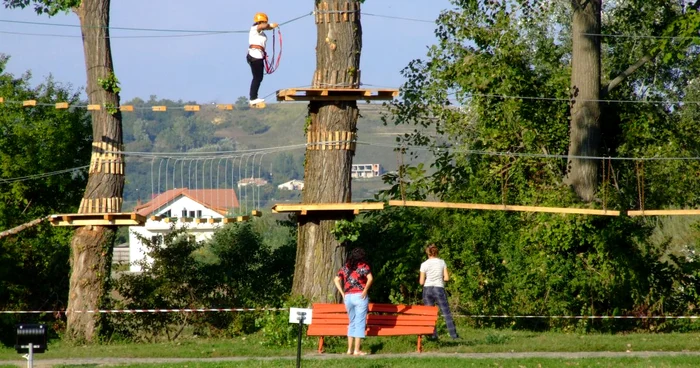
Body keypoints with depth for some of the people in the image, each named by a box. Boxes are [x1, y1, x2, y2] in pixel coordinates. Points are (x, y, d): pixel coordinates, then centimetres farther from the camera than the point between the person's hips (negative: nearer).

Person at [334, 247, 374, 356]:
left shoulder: (345, 267, 12)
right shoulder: (363, 266, -2)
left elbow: (336, 280, 8)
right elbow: (370, 278, -18)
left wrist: (342, 293, 7)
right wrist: (365, 290, -10)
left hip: (348, 297, 5)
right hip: (360, 296, -5)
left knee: (352, 323, 16)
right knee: (360, 323, -1)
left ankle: (350, 349, 14)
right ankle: (357, 350, -5)